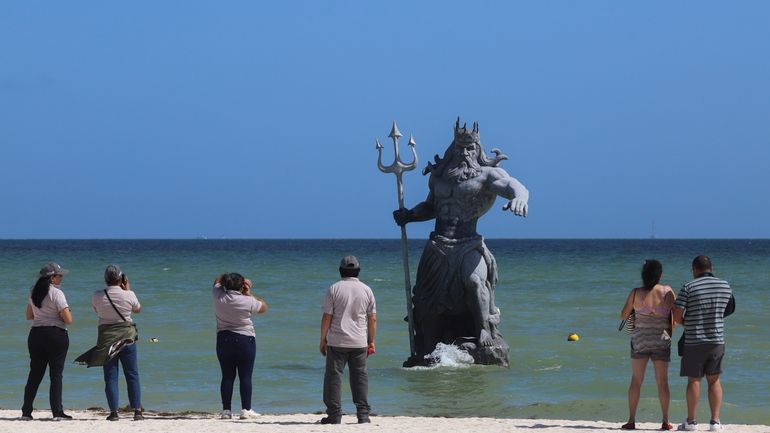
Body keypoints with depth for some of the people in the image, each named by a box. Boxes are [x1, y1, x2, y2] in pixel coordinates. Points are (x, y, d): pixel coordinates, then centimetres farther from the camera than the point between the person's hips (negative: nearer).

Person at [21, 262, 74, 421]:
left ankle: (26, 412, 11)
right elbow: (68, 319, -16)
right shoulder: (56, 293, -13)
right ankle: (57, 412, -3)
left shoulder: (34, 293, 9)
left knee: (35, 373, 11)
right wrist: (65, 313, 4)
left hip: (36, 335, 6)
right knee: (56, 374, -1)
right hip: (56, 335, -6)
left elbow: (29, 316, 19)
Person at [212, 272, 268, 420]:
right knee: (245, 376, 2)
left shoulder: (219, 296, -5)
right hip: (245, 340, -3)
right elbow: (264, 307, 5)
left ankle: (226, 410, 6)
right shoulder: (247, 301, -13)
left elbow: (218, 280, 17)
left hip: (223, 340, 3)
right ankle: (246, 409, 0)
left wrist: (229, 277, 13)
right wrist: (249, 294, 9)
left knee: (227, 376, 7)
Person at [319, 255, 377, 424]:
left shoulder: (334, 289, -4)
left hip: (337, 342, -2)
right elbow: (373, 319, 5)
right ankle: (363, 414, 5)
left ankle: (334, 415, -1)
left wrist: (323, 340, 4)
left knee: (333, 376, 2)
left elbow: (327, 317, -5)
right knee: (360, 377, 7)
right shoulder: (366, 290, 4)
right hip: (360, 343, 3)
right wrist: (371, 341, 14)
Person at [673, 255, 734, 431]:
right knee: (714, 380, 11)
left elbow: (676, 316, -12)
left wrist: (685, 323, 9)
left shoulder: (689, 288, -11)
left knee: (694, 380, 6)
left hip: (694, 341, -3)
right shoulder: (725, 286, 1)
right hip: (717, 340, 3)